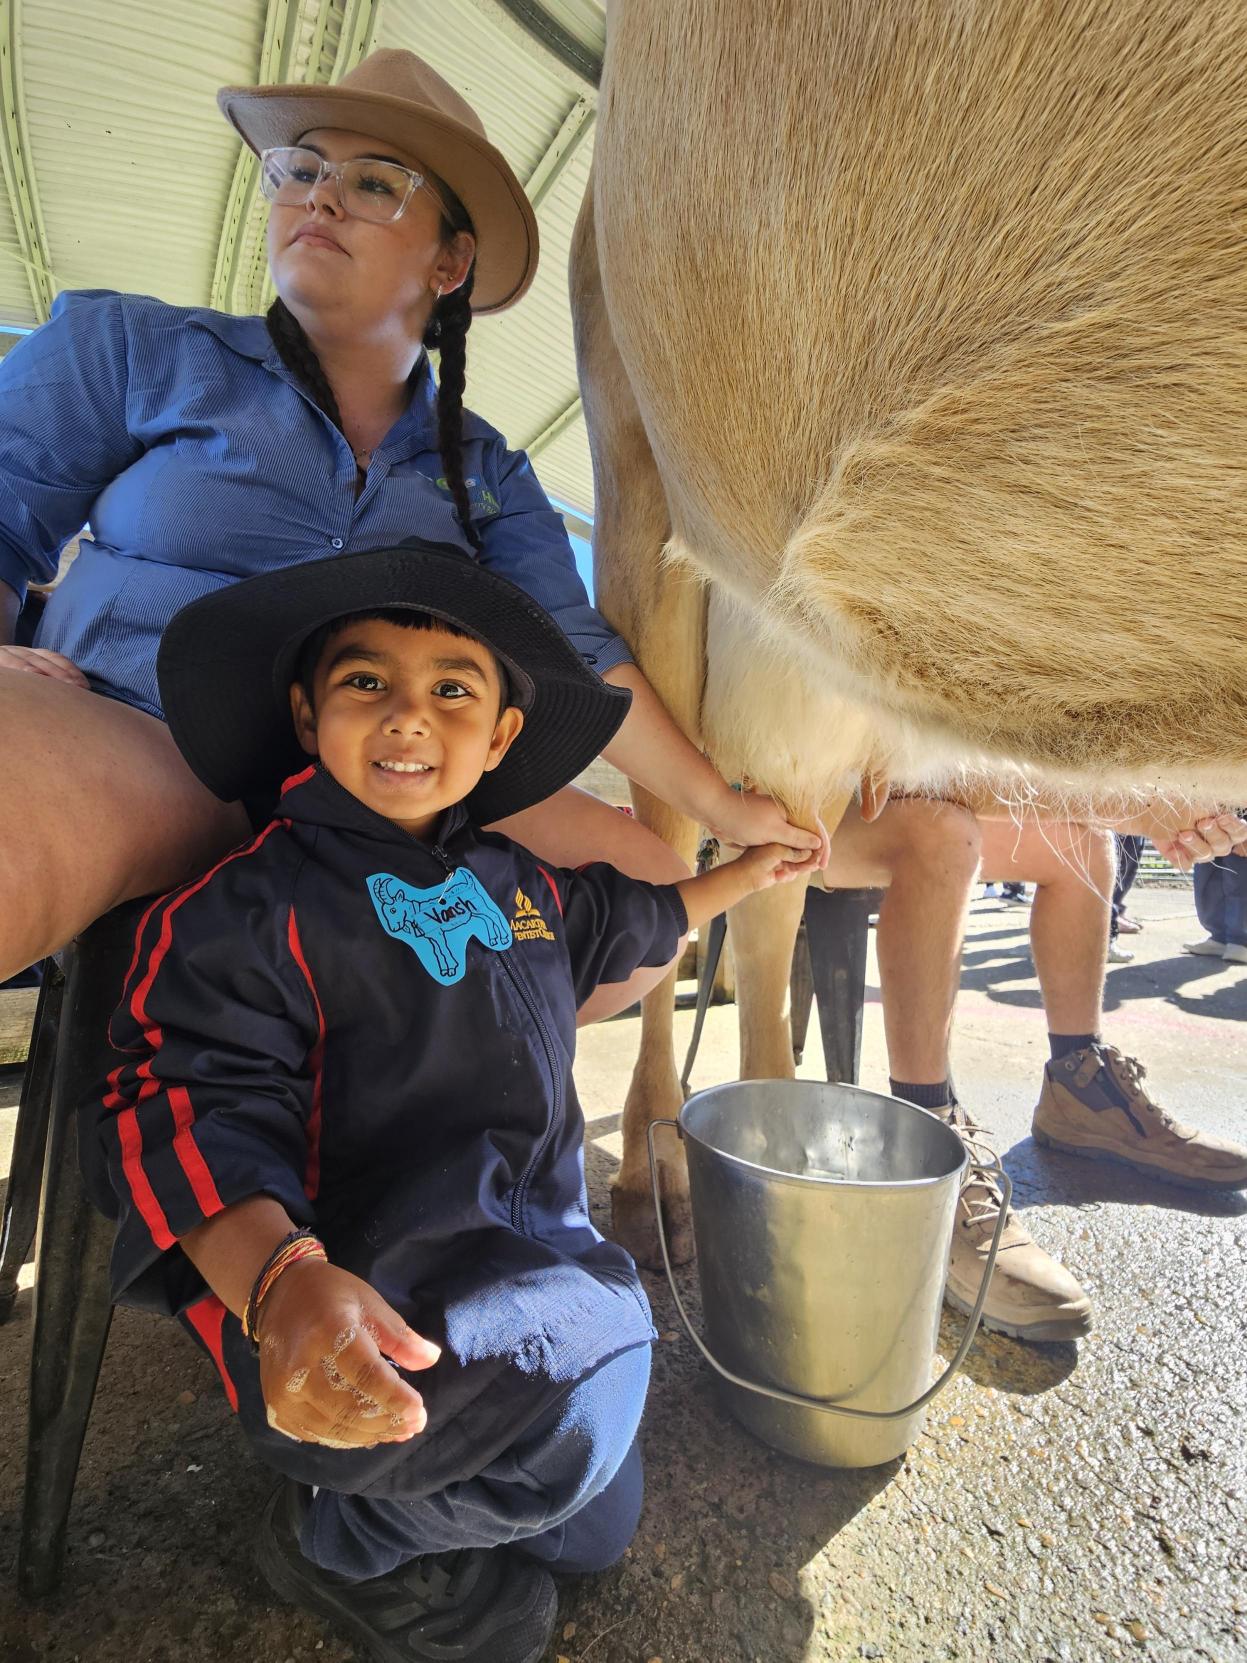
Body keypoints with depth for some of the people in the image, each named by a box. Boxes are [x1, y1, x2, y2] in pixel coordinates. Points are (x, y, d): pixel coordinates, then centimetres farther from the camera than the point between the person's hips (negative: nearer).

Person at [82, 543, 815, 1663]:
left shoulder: (519, 881, 6)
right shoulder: (253, 906, -15)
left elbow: (631, 920, 26)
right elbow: (193, 1115, -22)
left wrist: (746, 873, 35)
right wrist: (285, 1287, -40)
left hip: (536, 1258, 7)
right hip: (361, 1292, -7)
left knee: (594, 1531, 18)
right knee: (593, 1356, -33)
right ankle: (345, 1540, -2)